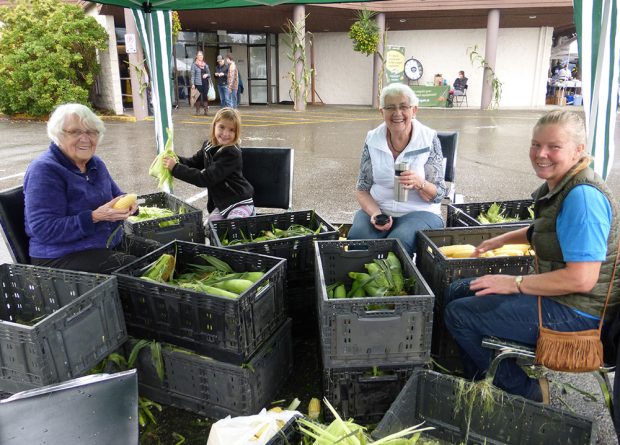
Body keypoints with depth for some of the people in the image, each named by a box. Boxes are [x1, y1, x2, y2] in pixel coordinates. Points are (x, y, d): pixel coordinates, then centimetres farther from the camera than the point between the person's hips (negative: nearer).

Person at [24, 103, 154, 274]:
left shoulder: (95, 163, 10)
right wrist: (95, 217, -28)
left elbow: (117, 195, 24)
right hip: (63, 256, -8)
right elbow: (44, 230, -20)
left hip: (112, 242, 8)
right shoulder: (43, 170, -14)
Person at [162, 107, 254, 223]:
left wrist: (175, 168, -23)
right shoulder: (208, 145, 2)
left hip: (239, 204, -7)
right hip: (220, 204, 7)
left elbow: (205, 178, -26)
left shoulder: (232, 153, -24)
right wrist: (174, 158, -7)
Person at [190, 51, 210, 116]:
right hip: (198, 83, -4)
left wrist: (207, 75, -4)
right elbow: (192, 75, -4)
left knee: (205, 96, 2)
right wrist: (192, 84, -12)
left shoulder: (205, 65, 15)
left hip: (205, 83, 4)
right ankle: (197, 111, 7)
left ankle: (206, 110, 6)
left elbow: (209, 73, 20)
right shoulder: (194, 65, 1)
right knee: (198, 97, -2)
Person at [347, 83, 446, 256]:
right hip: (377, 209, 2)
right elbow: (362, 190, 5)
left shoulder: (429, 140, -4)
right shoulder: (372, 139, 1)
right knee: (358, 237, -28)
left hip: (419, 212, -2)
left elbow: (438, 195, -3)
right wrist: (376, 214, -15)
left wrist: (419, 183, -26)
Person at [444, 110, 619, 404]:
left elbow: (581, 279, -29)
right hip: (555, 293, 10)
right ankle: (479, 381, 22)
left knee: (459, 314, -13)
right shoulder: (557, 186, 6)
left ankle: (526, 393, 5)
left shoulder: (583, 197, -25)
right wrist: (503, 239, 23)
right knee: (457, 291, 12)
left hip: (576, 312, -10)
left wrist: (515, 283, -21)